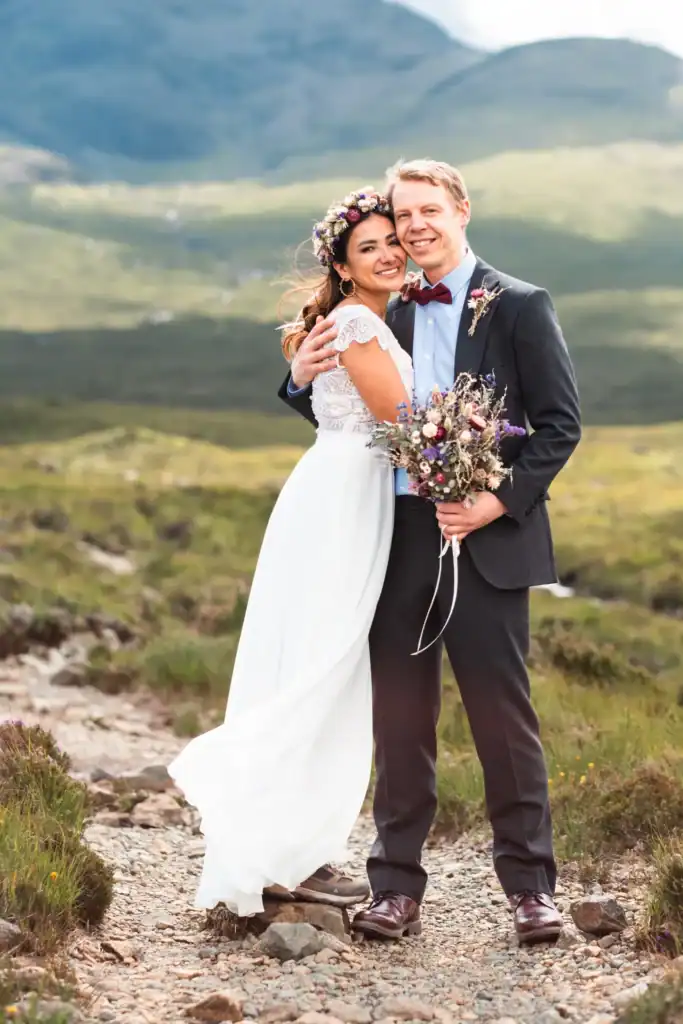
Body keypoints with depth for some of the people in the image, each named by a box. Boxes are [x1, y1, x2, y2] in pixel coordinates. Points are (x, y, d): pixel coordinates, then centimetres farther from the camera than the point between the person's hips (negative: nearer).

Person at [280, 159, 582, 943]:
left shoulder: (519, 307, -1)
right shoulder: (386, 315, 11)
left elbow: (560, 424, -4)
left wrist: (499, 501, -15)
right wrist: (304, 380, -3)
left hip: (486, 538, -4)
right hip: (398, 537, 4)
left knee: (502, 716, 1)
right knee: (399, 717, 8)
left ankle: (530, 886, 12)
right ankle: (396, 885, 17)